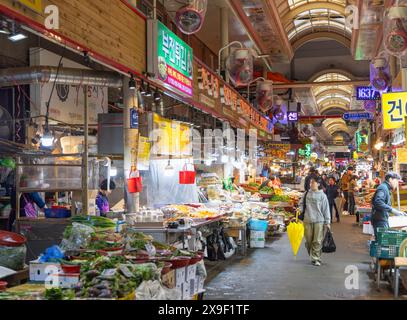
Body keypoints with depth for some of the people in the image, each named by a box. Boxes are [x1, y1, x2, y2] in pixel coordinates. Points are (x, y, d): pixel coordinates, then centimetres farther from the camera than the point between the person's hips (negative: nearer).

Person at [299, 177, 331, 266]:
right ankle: (312, 255, 26)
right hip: (307, 221, 3)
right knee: (308, 240, 8)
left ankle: (316, 259, 4)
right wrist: (300, 209, -2)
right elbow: (301, 203, 19)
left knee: (317, 241, -2)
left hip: (319, 221, -3)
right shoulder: (306, 194, 6)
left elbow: (326, 209, -1)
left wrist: (327, 222, -3)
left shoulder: (322, 195, -3)